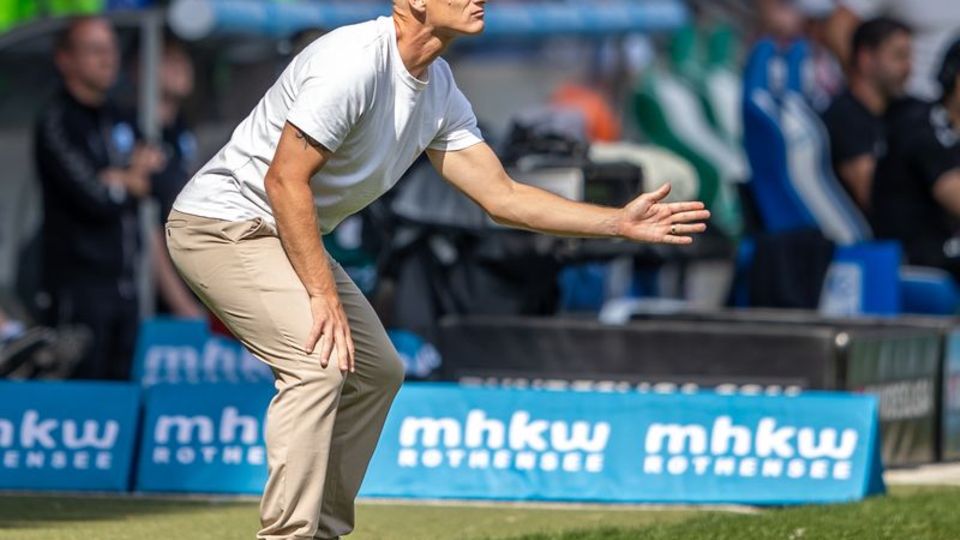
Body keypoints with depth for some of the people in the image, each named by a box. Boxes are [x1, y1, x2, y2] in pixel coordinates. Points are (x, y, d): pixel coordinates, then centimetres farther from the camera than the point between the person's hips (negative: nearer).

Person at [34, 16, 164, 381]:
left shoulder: (116, 118, 17)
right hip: (79, 283, -8)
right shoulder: (57, 122, -8)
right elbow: (93, 199, -16)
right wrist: (132, 182, 3)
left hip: (123, 281, 8)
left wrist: (118, 179, -7)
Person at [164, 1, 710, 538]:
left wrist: (619, 222, 1)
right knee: (319, 359, -25)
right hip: (223, 222, -10)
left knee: (376, 371, 15)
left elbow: (502, 197, 7)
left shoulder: (440, 92, 3)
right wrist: (323, 295, -26)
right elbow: (284, 180, -26)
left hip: (281, 233, 10)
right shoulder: (355, 61, -25)